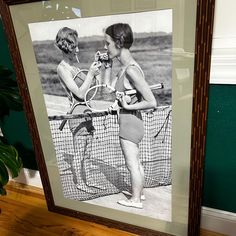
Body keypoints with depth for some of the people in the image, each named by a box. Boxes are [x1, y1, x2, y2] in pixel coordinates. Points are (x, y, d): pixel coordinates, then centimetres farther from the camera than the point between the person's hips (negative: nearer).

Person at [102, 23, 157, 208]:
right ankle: (138, 192, 42)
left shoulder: (131, 70, -24)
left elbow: (152, 103, -25)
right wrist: (108, 65, 5)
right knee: (136, 162, 23)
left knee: (132, 164, 9)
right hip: (131, 122, 9)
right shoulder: (125, 67, 3)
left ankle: (136, 200, 30)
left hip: (129, 123, -9)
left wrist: (128, 106, -17)